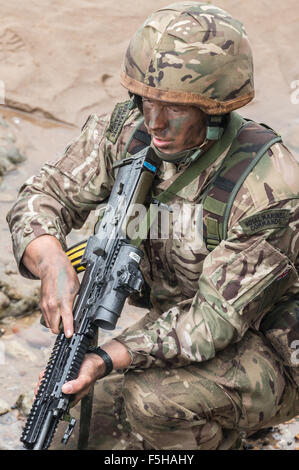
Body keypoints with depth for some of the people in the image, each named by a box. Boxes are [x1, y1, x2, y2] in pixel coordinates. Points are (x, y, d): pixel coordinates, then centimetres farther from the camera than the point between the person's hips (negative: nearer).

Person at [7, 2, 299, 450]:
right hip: (184, 315, 8)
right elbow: (43, 195, -9)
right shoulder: (129, 131, -14)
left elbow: (217, 320, -30)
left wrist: (106, 358, -40)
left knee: (154, 397, -29)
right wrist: (52, 263, -32)